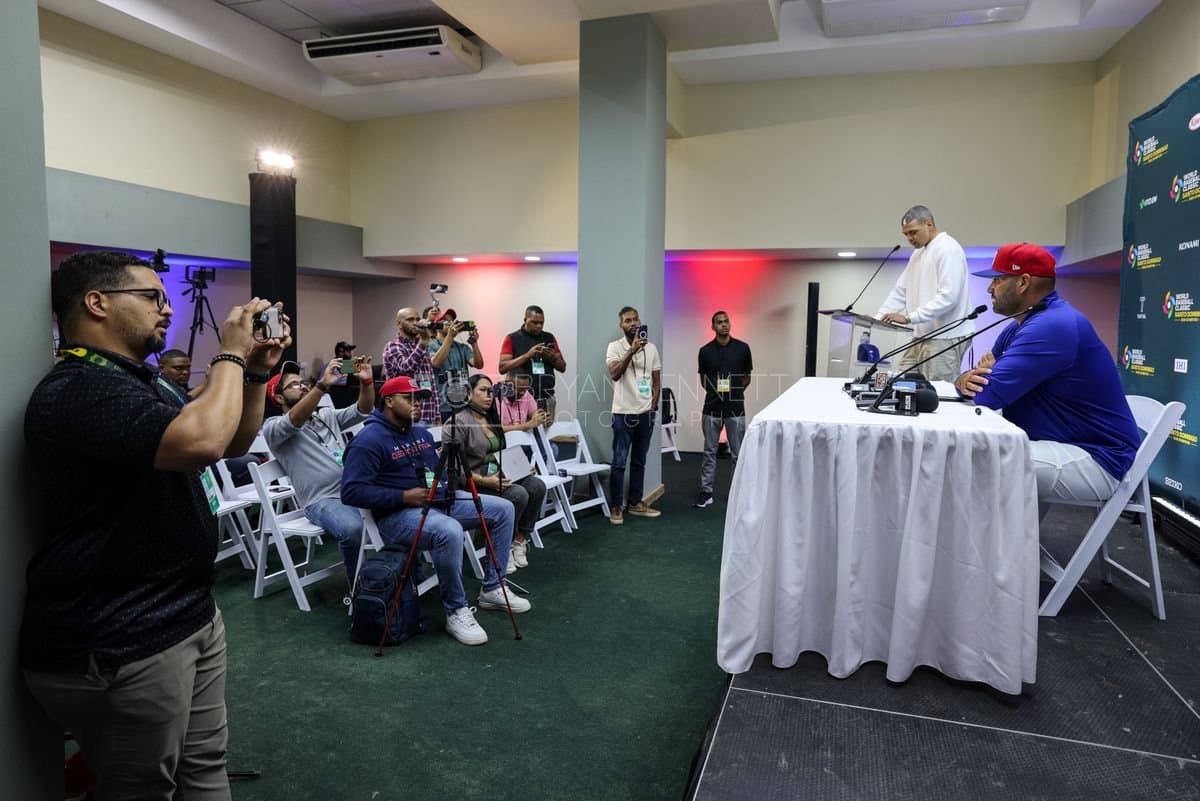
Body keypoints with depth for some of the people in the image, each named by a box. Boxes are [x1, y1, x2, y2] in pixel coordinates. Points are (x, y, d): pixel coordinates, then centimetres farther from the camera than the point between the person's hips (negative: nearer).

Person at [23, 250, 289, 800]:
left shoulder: (138, 383, 15)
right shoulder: (77, 390, -21)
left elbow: (234, 443, 19)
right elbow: (202, 442, -36)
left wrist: (255, 372, 3)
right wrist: (230, 355, -19)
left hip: (189, 613, 10)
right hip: (117, 644, -10)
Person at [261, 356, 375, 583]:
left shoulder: (327, 415, 22)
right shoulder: (273, 427, 2)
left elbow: (363, 410, 11)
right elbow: (294, 422, -21)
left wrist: (366, 381, -10)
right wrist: (322, 384, -33)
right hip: (322, 500, -6)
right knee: (353, 528, -35)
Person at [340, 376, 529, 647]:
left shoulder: (422, 433, 14)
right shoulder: (369, 440, -12)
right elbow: (352, 491, -20)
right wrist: (405, 496, -22)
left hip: (438, 501, 9)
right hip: (397, 513, -9)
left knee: (503, 509, 2)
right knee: (449, 532, -39)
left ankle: (492, 589, 11)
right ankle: (455, 611, -17)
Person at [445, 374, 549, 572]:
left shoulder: (491, 419, 16)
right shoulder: (458, 422, -12)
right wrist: (484, 480, -24)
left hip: (498, 476, 8)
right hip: (471, 484, -8)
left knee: (537, 486, -15)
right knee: (517, 494, -29)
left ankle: (520, 540, -5)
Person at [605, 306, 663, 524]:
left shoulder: (651, 348, 8)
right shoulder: (615, 347, -5)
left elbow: (657, 380, 13)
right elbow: (614, 374, -20)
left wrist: (653, 404, 4)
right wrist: (632, 351, -27)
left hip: (646, 412, 4)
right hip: (623, 412, -4)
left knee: (639, 461, 13)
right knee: (619, 461, -2)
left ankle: (635, 503, 22)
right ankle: (616, 507, 6)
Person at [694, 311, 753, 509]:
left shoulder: (742, 348, -2)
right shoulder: (705, 351, 0)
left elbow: (747, 377, 7)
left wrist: (734, 393, 2)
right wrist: (715, 392, 5)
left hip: (736, 409, -1)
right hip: (711, 408, 1)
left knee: (738, 453, 5)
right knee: (709, 452, 7)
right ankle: (706, 492, 14)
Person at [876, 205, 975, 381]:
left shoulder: (948, 249, -11)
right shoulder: (917, 254, 19)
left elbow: (947, 297, -21)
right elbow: (900, 291, 16)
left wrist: (908, 318, -23)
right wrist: (877, 317, 3)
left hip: (945, 337, -9)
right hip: (922, 335, 9)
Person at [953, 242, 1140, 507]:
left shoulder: (1052, 326, -22)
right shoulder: (1021, 326, 12)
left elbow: (987, 394, -28)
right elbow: (976, 382, 9)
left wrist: (971, 383, -4)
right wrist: (965, 380, -15)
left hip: (1095, 459, -10)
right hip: (1055, 444, 10)